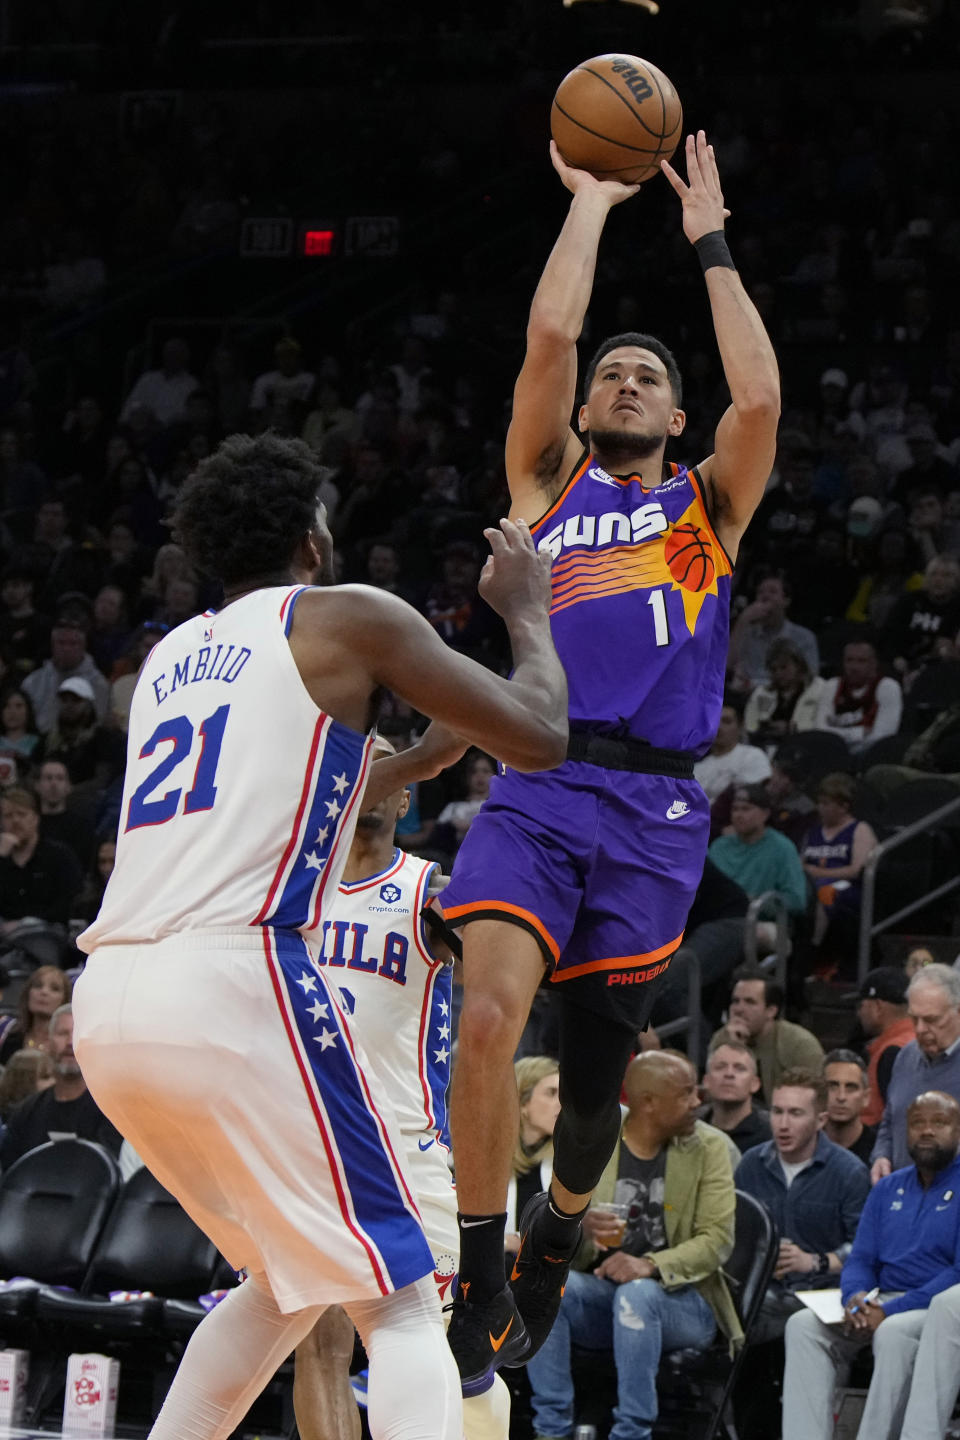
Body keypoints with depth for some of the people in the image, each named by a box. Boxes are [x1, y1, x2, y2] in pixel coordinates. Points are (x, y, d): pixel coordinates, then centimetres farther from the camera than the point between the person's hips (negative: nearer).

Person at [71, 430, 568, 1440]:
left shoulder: (171, 656, 26)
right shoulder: (348, 620, 5)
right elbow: (538, 740, 6)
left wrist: (417, 762, 47)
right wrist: (527, 610, 23)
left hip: (106, 1004, 7)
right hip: (235, 984, -7)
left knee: (287, 1278, 26)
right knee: (399, 1305, -2)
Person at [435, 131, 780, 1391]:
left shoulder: (707, 505, 18)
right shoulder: (546, 482, 18)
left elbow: (760, 398, -1)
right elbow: (550, 332, 4)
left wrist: (710, 242, 7)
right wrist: (593, 198, 13)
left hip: (654, 807, 1)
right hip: (535, 786, -1)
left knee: (598, 1063, 6)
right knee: (488, 1010, -24)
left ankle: (556, 1240, 36)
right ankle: (476, 1293, -17)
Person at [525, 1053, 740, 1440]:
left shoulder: (707, 1147, 1)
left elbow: (717, 1239, -8)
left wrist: (651, 1265, -26)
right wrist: (582, 1229, -26)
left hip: (681, 1300, -2)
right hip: (602, 1297, 2)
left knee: (636, 1293, -35)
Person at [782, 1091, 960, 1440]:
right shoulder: (888, 1189, 18)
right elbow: (860, 1260, 15)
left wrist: (890, 1311, -20)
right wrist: (856, 1298, -10)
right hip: (882, 1303, 6)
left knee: (893, 1332, -38)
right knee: (803, 1325, -18)